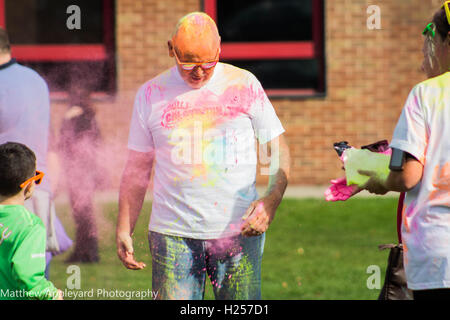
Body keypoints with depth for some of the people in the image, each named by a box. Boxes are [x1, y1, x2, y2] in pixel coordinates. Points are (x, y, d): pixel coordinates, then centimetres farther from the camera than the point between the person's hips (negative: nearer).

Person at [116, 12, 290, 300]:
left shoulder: (244, 84, 5)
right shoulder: (151, 94, 7)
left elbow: (278, 150, 7)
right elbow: (137, 168, 14)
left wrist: (272, 200, -11)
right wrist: (124, 230, 7)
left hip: (239, 232, 0)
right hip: (174, 233, 0)